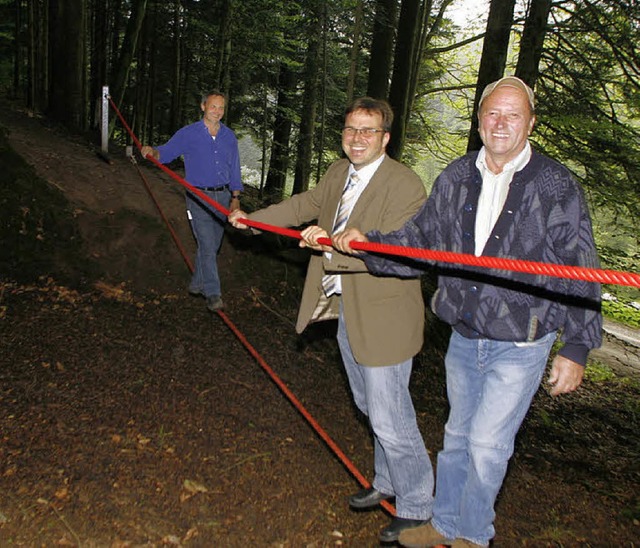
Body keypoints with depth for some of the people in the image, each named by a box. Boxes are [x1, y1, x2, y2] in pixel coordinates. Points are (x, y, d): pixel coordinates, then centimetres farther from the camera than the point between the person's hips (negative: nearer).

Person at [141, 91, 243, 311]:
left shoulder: (229, 136, 8)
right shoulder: (189, 134, -3)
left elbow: (234, 170, 12)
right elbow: (166, 152, -5)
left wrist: (235, 198, 7)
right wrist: (152, 151, -28)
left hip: (223, 197, 5)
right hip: (199, 197, -4)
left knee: (212, 245, 12)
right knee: (207, 246, -11)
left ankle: (197, 284, 28)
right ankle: (212, 294, -7)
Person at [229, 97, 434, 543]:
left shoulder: (405, 186, -19)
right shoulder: (337, 174, 7)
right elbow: (304, 206, 22)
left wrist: (332, 245, -38)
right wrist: (252, 218, 28)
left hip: (383, 317, -8)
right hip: (345, 309, 9)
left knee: (390, 419, -2)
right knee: (371, 407, 22)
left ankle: (416, 509, 20)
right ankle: (388, 484, 42)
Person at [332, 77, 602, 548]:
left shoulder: (557, 186, -10)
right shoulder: (456, 178, 2)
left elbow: (579, 276, -8)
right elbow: (420, 240, 3)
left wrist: (576, 349, -8)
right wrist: (367, 242, -15)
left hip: (520, 345, -4)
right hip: (464, 336, 5)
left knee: (486, 443, 0)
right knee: (457, 437, 18)